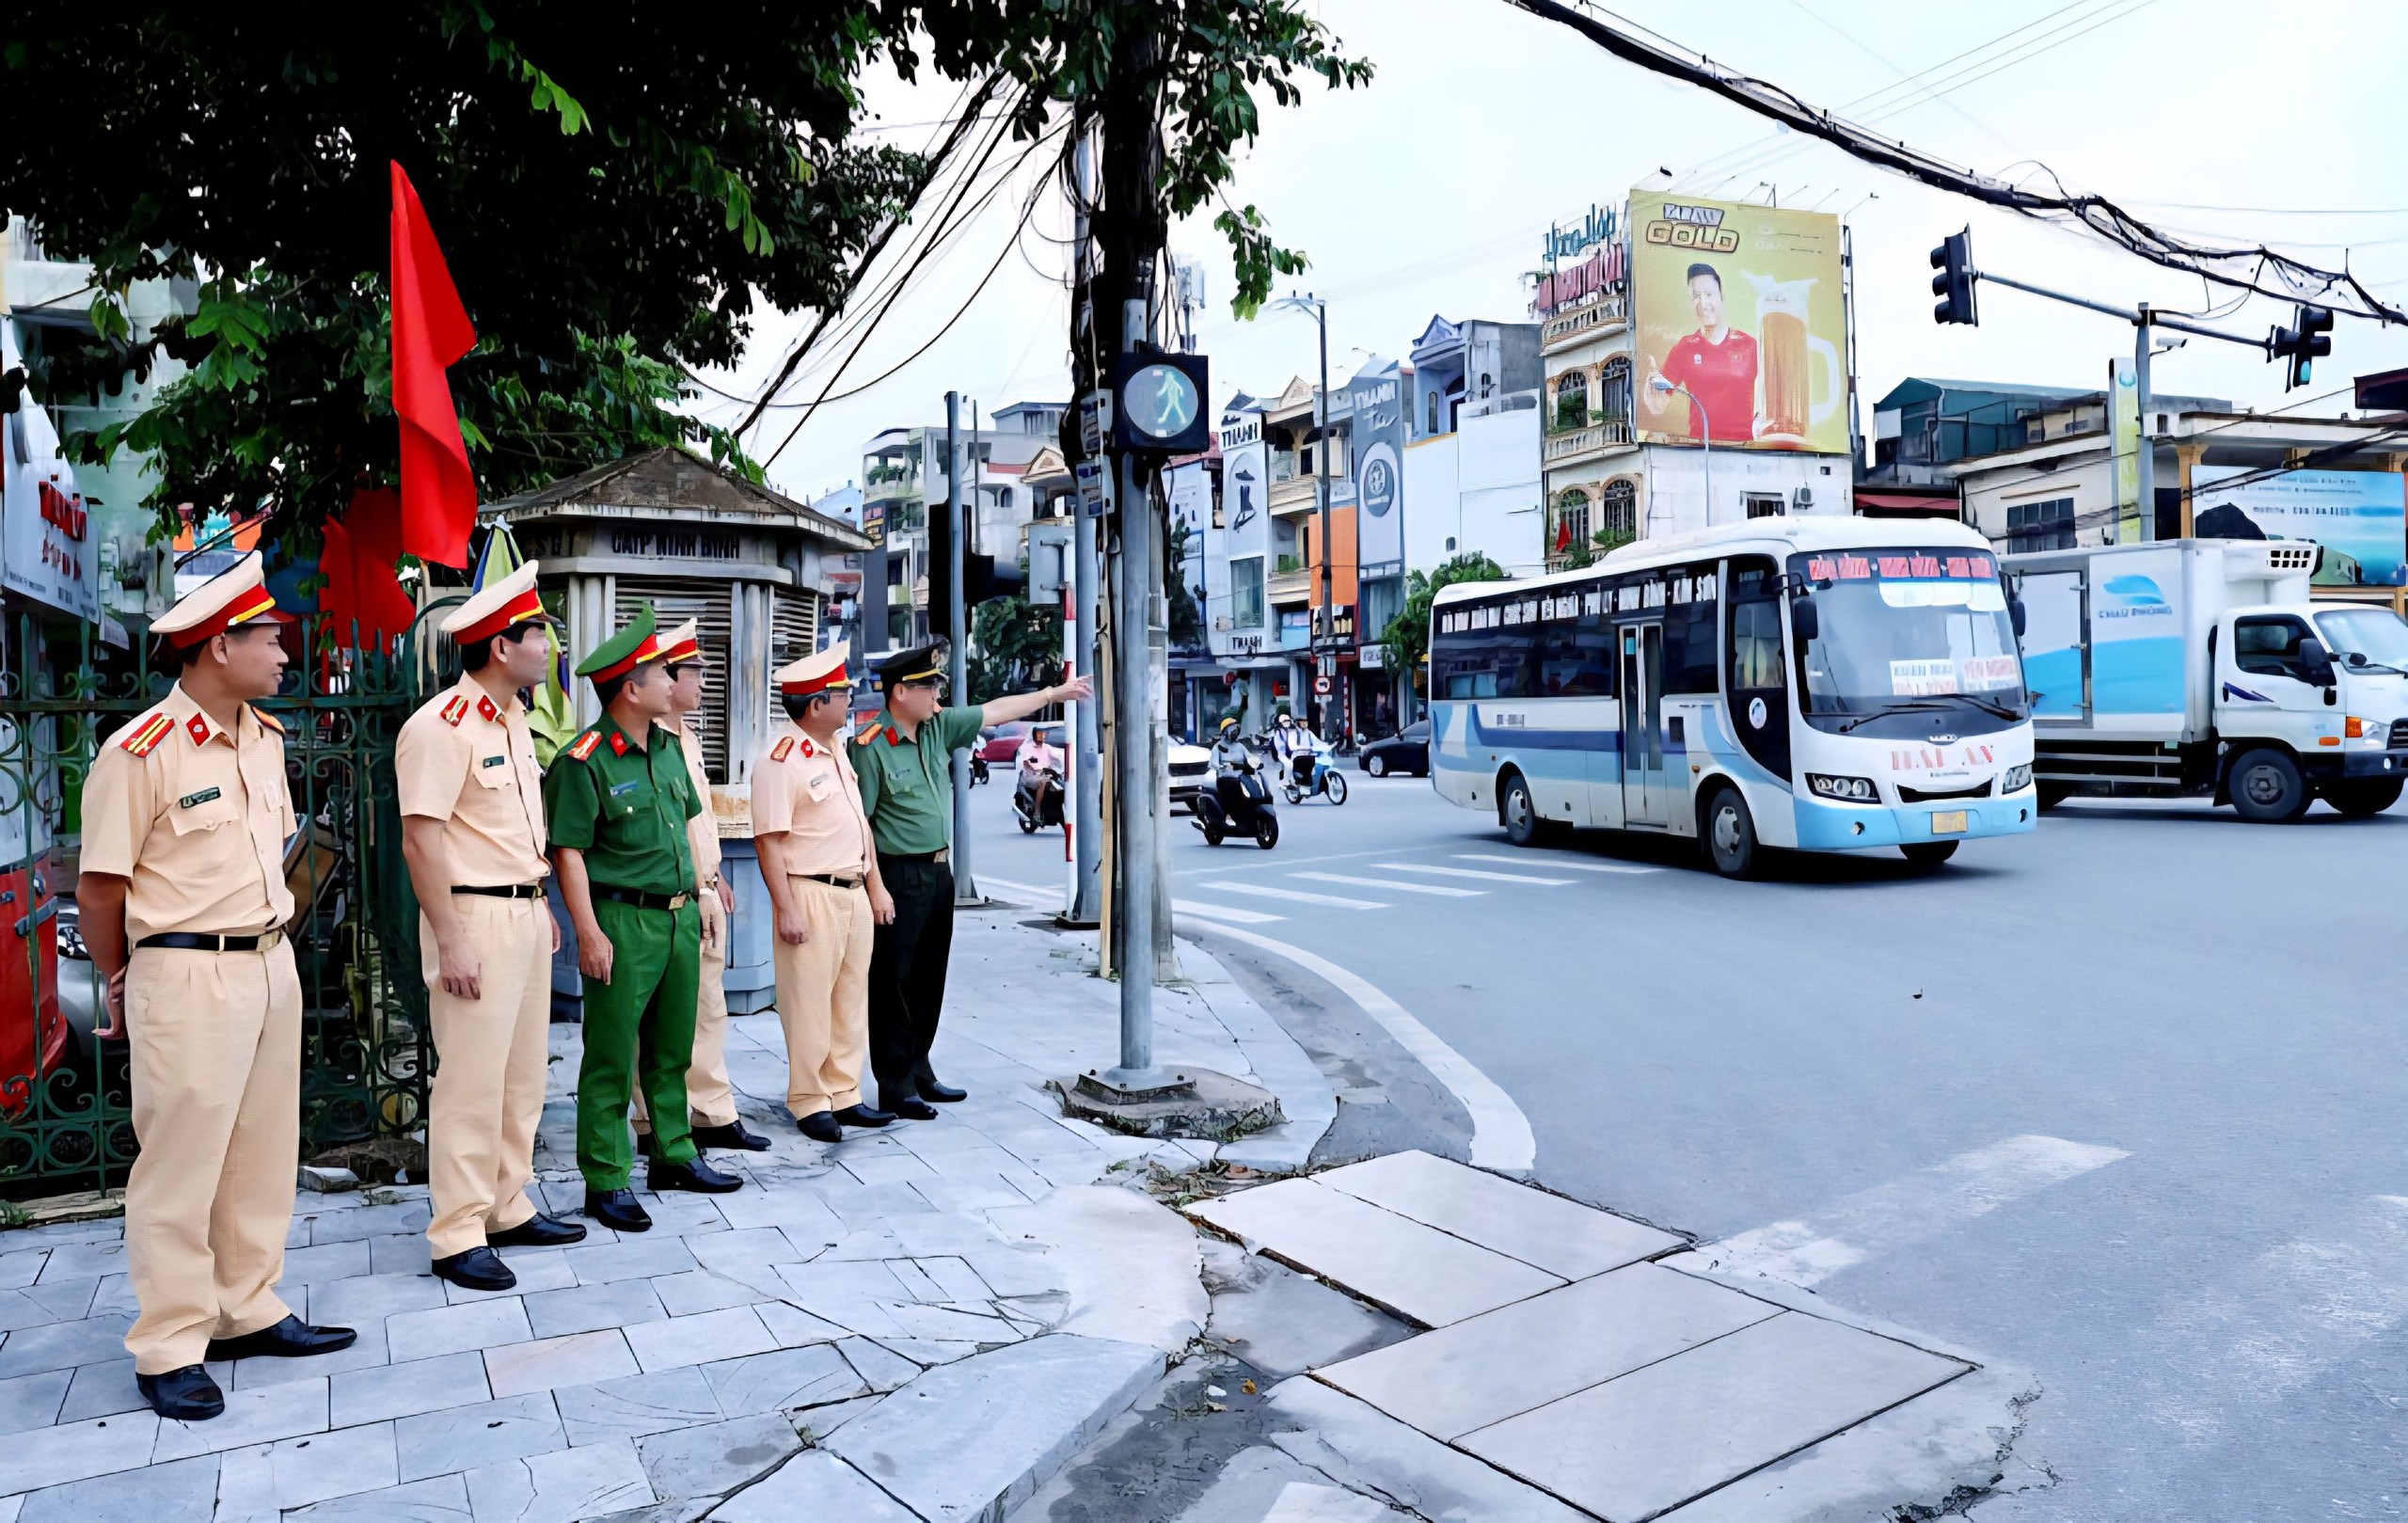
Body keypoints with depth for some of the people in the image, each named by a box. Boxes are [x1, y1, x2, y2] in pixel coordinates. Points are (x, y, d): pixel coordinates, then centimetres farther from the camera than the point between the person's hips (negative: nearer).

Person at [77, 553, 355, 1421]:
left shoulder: (265, 740, 9)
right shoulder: (139, 754, -14)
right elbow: (100, 892, -8)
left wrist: (270, 935, 16)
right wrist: (126, 987, 4)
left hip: (273, 965, 7)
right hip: (189, 981, -7)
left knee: (263, 1151, 14)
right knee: (181, 1163, 1)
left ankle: (246, 1312, 27)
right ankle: (168, 1350, 14)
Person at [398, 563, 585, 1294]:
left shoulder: (515, 720, 13)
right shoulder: (441, 726, -15)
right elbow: (421, 839, -18)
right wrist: (449, 943, -20)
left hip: (525, 912, 9)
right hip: (475, 917, -9)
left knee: (523, 1075, 15)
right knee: (472, 1082, -3)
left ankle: (508, 1209, 27)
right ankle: (456, 1237, 8)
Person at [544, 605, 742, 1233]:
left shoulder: (668, 748, 11)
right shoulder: (583, 761, -13)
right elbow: (569, 852, -14)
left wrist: (698, 895, 18)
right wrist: (589, 933, -19)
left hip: (679, 917, 8)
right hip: (624, 921, -8)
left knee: (672, 1048, 17)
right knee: (611, 1057, 1)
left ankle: (673, 1156, 30)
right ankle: (605, 1181, 11)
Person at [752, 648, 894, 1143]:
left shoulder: (836, 747, 12)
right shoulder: (780, 761, -14)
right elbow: (769, 842, -16)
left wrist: (876, 887, 17)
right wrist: (787, 910, -19)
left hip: (854, 893, 8)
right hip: (811, 894, -8)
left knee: (852, 998, 13)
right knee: (809, 1003, 0)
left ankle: (844, 1096, 23)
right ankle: (809, 1102, 13)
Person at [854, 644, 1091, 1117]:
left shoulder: (938, 727, 6)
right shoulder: (870, 747, -16)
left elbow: (995, 711, 15)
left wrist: (1054, 693, 19)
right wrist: (876, 886, -18)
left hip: (939, 871, 8)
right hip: (899, 876, -8)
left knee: (929, 979, 15)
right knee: (894, 982, 0)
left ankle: (919, 1072, 28)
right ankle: (895, 1087, 8)